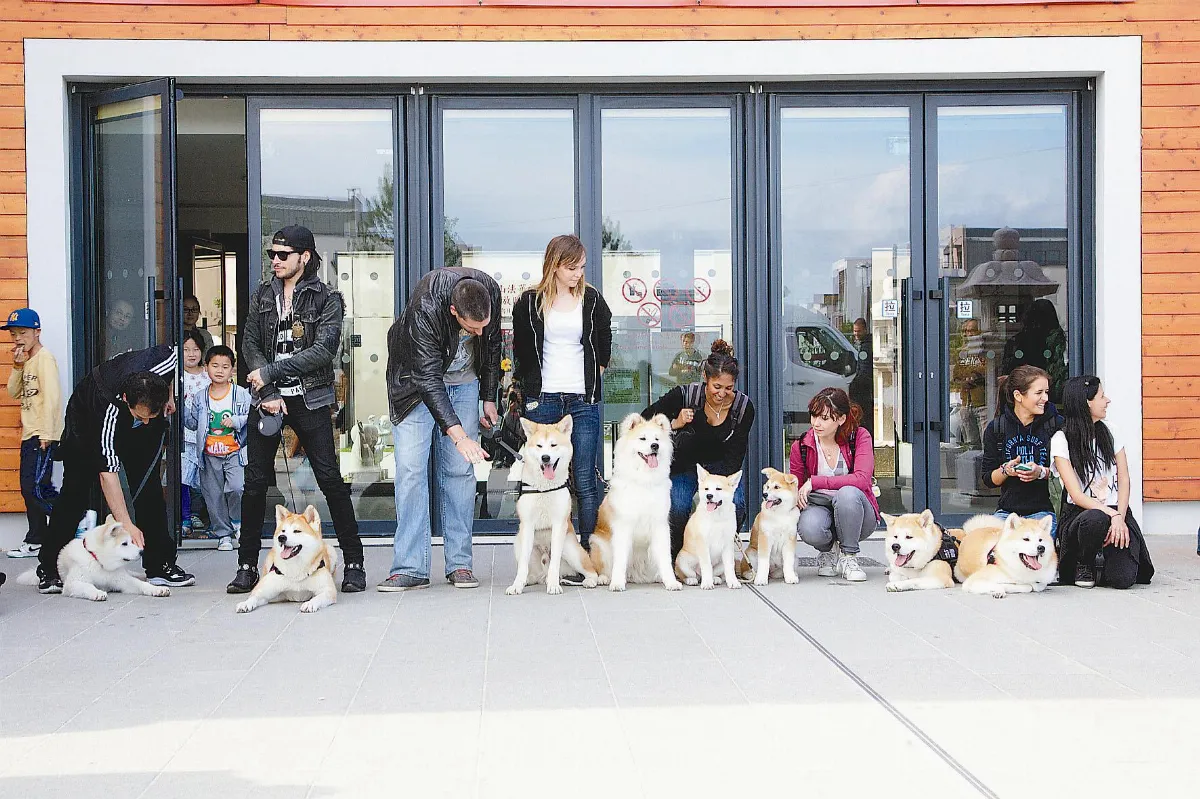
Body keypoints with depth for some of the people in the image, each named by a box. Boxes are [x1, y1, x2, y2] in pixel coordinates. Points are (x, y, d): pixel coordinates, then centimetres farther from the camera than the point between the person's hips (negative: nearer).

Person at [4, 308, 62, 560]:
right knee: (28, 489, 10)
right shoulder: (27, 360, 18)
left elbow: (51, 396, -18)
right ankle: (35, 542, 16)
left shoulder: (44, 357, -10)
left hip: (43, 436, -10)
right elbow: (13, 392, 15)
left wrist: (46, 434, -22)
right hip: (29, 435, 10)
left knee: (35, 487, -17)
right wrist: (18, 367, 0)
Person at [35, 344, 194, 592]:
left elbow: (170, 350, -8)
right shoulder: (108, 410, -45)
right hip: (87, 419, -4)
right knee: (76, 492, -6)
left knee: (149, 487, -7)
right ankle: (49, 568, 5)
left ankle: (160, 565, -3)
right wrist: (126, 524, -49)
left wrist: (169, 397, 0)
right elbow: (107, 472, -44)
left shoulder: (162, 363, -37)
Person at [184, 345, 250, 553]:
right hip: (209, 455, 3)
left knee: (236, 488, -20)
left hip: (234, 452, -3)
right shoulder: (200, 397, 6)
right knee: (214, 495, 6)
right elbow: (192, 424, 10)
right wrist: (187, 407, -4)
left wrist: (235, 421, -19)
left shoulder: (241, 394, -1)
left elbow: (250, 418, -4)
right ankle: (224, 534, 17)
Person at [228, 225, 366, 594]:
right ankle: (247, 566, 12)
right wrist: (267, 393, -9)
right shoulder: (263, 295, 11)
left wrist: (271, 372, -16)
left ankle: (354, 564, 3)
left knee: (331, 480, -5)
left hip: (309, 399, -3)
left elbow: (323, 351, -13)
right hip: (267, 398, 4)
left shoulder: (326, 299, -2)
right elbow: (250, 344, 4)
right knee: (254, 482, 3)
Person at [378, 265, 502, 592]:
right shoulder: (424, 309, -36)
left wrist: (489, 399, 5)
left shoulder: (491, 292, -20)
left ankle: (459, 563, 5)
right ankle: (411, 568, -8)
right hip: (416, 382, -4)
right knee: (410, 469, -10)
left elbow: (492, 345, 0)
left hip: (463, 380, 4)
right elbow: (428, 378, -35)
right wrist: (458, 435, -41)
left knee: (460, 470, 0)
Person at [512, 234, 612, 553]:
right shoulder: (530, 302, 3)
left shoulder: (592, 299, 7)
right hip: (542, 401, 0)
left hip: (582, 401, 1)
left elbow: (604, 346, 19)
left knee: (585, 482, -3)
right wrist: (530, 387, 10)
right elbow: (521, 350, 12)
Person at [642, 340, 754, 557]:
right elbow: (645, 419, -14)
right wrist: (674, 424, -31)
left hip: (722, 466, 1)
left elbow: (735, 456, -15)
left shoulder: (744, 407, -18)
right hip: (684, 464, -1)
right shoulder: (685, 395, -24)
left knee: (735, 504, -25)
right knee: (677, 507, -27)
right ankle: (675, 554, 2)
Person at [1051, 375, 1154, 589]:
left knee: (1123, 578, -23)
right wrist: (1112, 515, -24)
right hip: (1080, 513, -3)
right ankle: (1084, 564, -8)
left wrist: (1120, 517, -12)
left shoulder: (1110, 432, 10)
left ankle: (1101, 559, 15)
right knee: (1095, 519, -40)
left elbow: (1124, 481, 5)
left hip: (1117, 512, 3)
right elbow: (1077, 495, -11)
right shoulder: (1061, 440, -4)